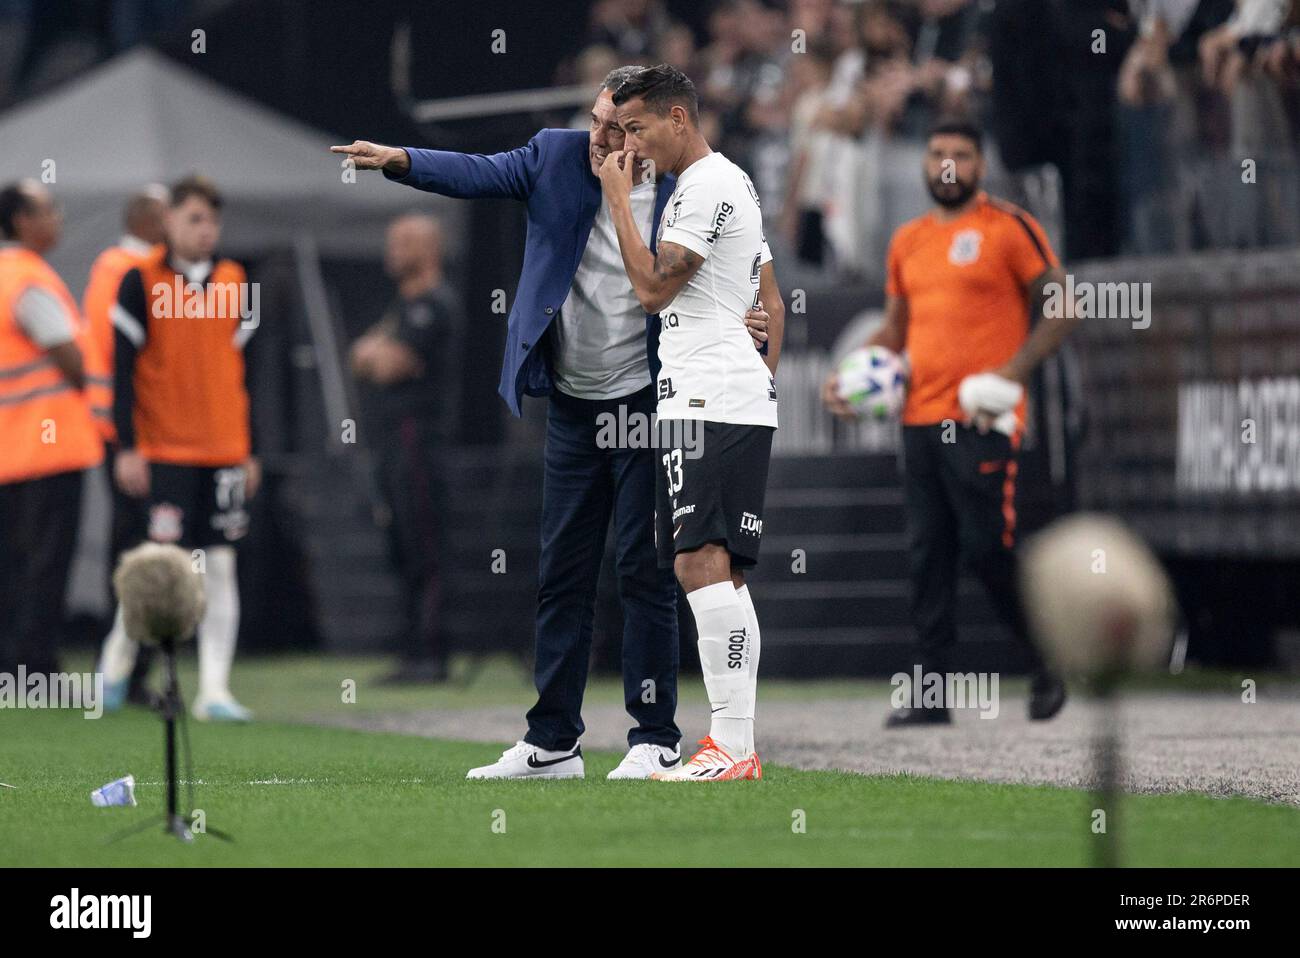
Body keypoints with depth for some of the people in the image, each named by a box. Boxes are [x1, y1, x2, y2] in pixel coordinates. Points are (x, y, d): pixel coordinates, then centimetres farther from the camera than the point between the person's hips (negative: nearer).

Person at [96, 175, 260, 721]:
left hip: (225, 450, 4)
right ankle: (119, 652, 17)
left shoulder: (233, 282, 10)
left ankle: (214, 690, 1)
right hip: (164, 450, -4)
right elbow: (122, 368, -4)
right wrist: (126, 448, -10)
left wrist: (249, 450, 13)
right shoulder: (142, 282, -3)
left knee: (220, 568, 0)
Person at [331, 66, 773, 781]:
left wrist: (746, 328, -22)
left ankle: (655, 740, 4)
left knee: (643, 571, -3)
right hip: (573, 407, 4)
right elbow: (480, 174, -11)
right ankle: (553, 743, 14)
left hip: (646, 403, -4)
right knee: (561, 573, 8)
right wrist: (397, 160, -26)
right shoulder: (558, 157, 0)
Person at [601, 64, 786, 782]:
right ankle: (737, 746, 8)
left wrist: (617, 199, -6)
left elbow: (652, 288, -14)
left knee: (701, 562, -18)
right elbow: (774, 306, 28)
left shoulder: (707, 186, -9)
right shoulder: (734, 184, 24)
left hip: (712, 403, -11)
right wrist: (762, 380, 27)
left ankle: (731, 745, -24)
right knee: (720, 574, 9)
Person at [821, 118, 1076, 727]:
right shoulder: (908, 241, 17)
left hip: (982, 419, -6)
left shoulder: (1009, 229, -2)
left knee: (988, 549, -8)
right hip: (921, 418, 6)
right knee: (927, 555, 3)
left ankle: (1045, 668, 10)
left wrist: (1013, 373, -15)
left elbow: (1061, 309, -4)